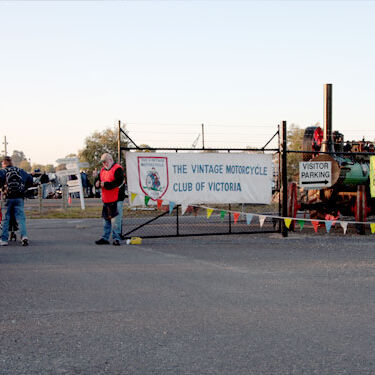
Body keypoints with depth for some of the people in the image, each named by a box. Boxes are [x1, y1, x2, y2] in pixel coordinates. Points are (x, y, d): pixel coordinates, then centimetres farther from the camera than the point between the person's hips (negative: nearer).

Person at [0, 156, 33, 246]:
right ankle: (24, 236, -15)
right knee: (21, 218, 2)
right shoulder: (20, 171, 15)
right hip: (19, 197, 3)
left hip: (8, 197, -3)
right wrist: (24, 188, 24)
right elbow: (30, 179, 16)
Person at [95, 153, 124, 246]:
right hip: (105, 199, 8)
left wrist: (105, 184, -19)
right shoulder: (103, 170, 18)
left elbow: (118, 182, -20)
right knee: (106, 218, 13)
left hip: (115, 199, -8)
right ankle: (105, 238, 20)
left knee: (114, 218, -8)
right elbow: (99, 180, 22)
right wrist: (98, 183, -3)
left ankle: (116, 238, -2)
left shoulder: (117, 169, -9)